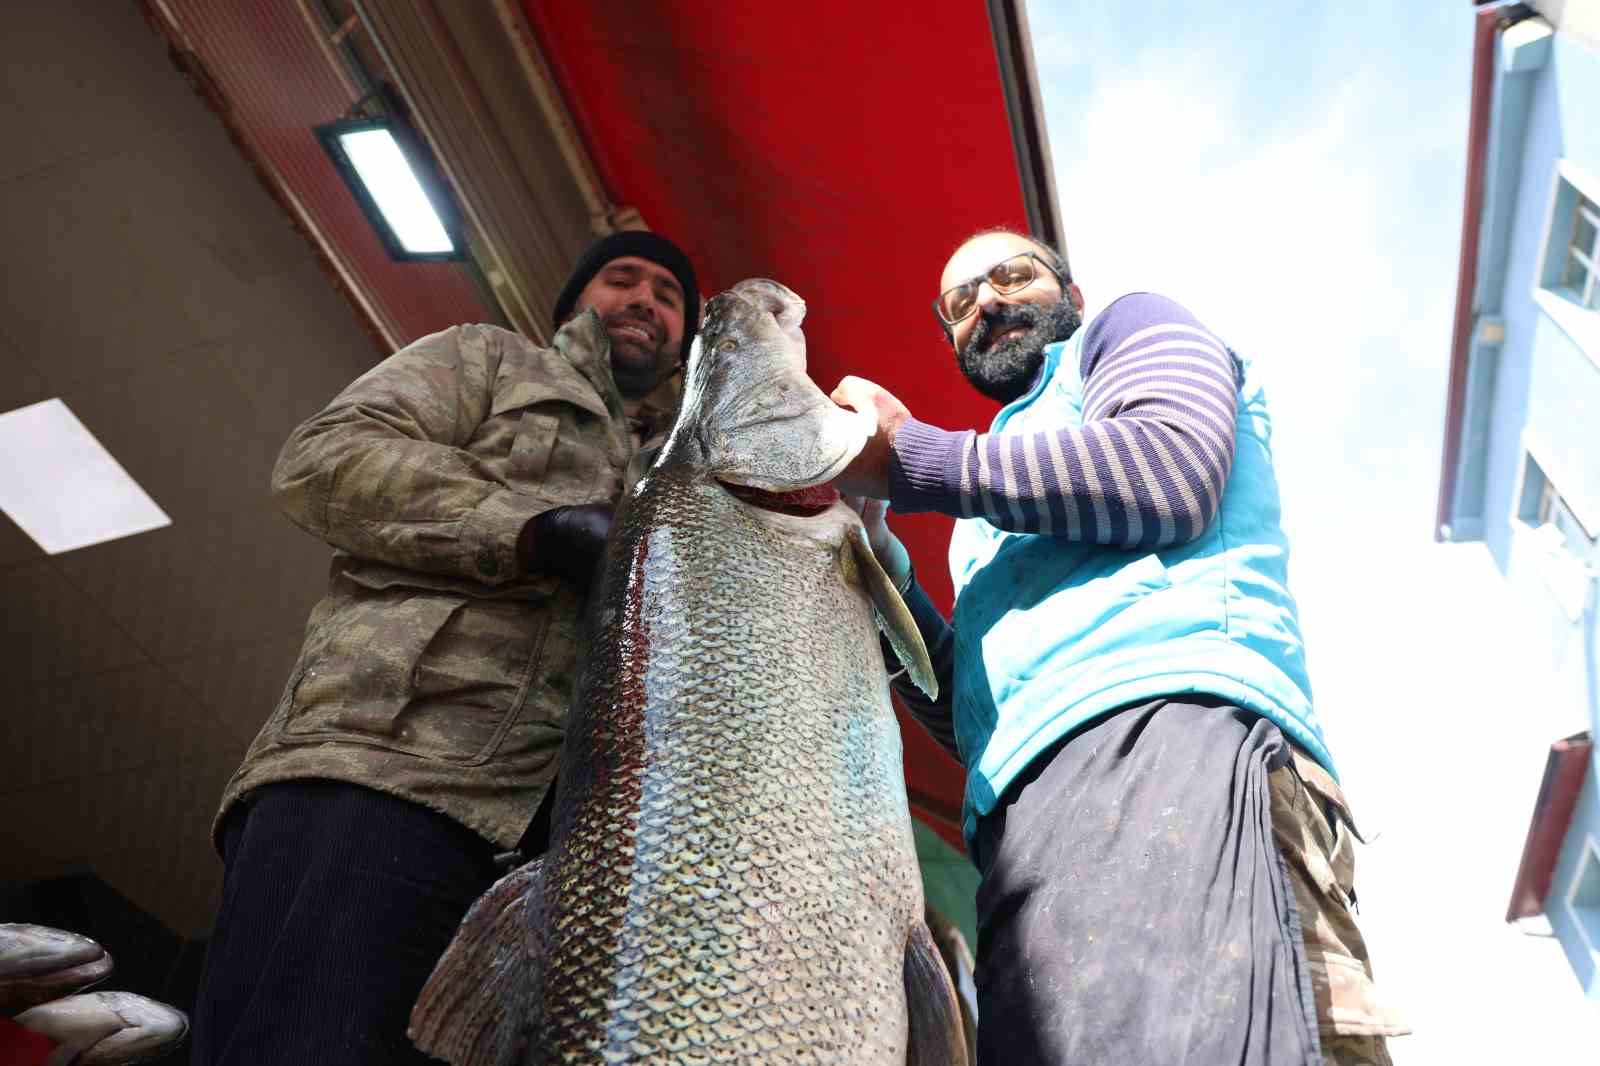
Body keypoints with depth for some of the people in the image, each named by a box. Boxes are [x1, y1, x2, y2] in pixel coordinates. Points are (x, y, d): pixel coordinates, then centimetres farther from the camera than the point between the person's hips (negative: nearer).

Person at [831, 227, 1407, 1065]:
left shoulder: (1133, 327, 21)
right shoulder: (992, 511, 36)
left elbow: (1172, 473, -5)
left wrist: (909, 459, 0)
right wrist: (875, 554, 16)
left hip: (1165, 733, -6)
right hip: (1024, 817, 7)